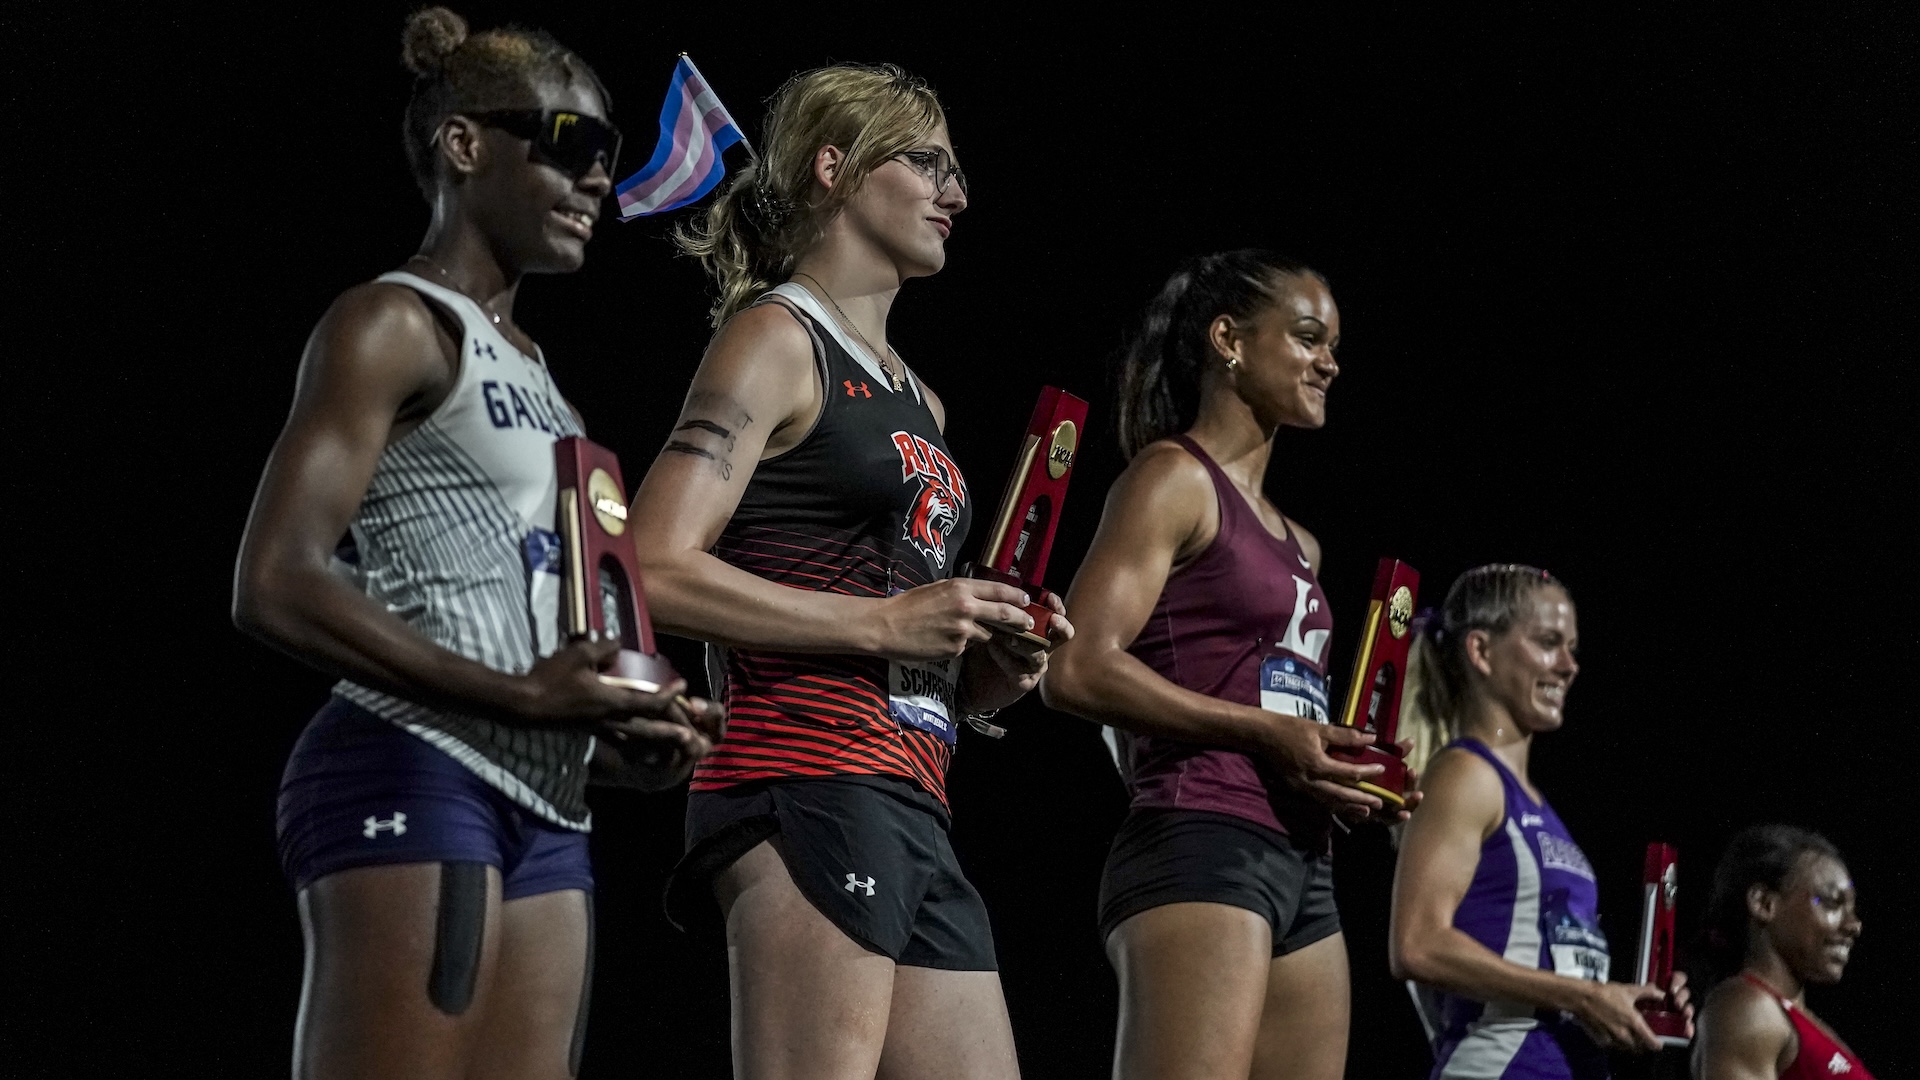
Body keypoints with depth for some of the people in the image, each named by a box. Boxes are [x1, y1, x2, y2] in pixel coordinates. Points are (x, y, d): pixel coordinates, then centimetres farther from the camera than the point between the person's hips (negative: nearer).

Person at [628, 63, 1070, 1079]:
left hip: (912, 810, 9)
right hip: (807, 789, -9)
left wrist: (994, 668, 9)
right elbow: (657, 572, -13)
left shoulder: (918, 401, 26)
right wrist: (887, 623, -14)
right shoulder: (774, 340, 0)